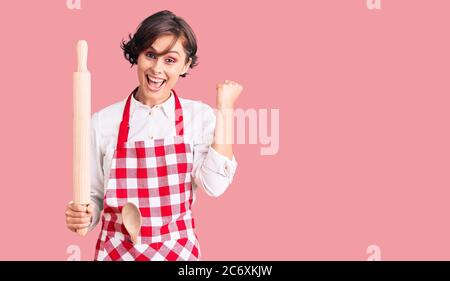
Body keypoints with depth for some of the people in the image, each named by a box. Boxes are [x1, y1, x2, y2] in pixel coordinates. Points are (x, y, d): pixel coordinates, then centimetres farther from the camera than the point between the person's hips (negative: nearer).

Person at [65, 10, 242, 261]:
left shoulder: (201, 117, -5)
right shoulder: (104, 122, -5)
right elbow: (94, 196, 2)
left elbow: (215, 184, -18)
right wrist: (82, 215, -19)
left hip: (179, 250, 0)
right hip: (116, 251, 0)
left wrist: (225, 109, -13)